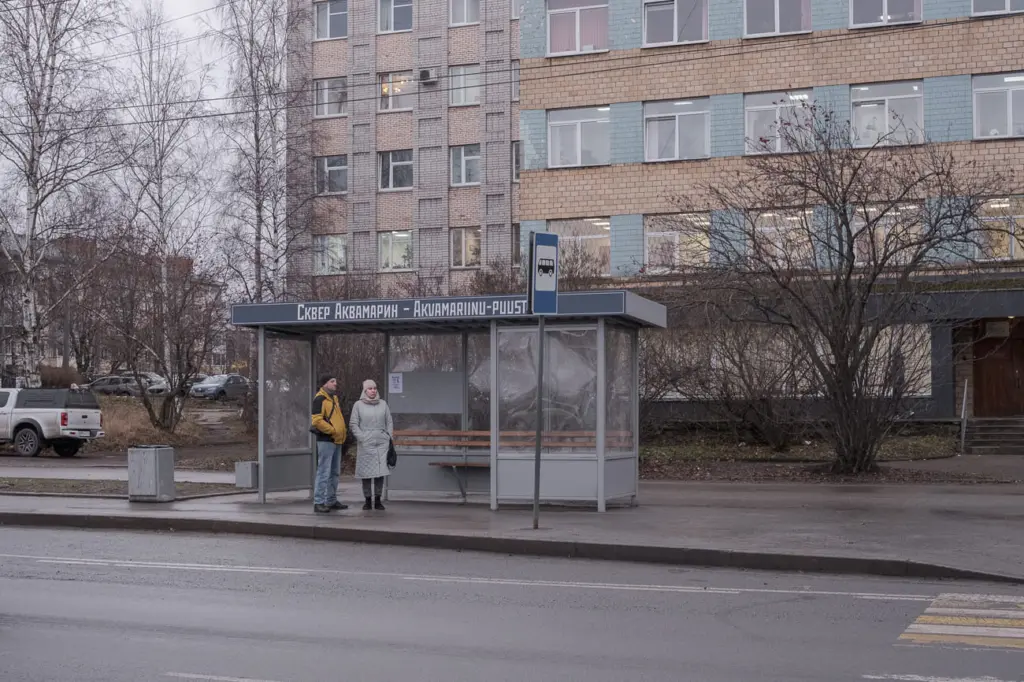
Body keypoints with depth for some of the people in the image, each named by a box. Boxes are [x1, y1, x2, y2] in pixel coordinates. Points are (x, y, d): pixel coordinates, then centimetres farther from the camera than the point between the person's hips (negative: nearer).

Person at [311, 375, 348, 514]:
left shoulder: (334, 398, 19)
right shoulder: (320, 399, -10)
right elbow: (317, 420, -20)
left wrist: (343, 430, 14)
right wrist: (333, 431, -17)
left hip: (336, 441, 10)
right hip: (326, 440, -10)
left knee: (335, 473, 14)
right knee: (323, 472, -10)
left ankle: (331, 501, 23)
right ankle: (318, 503, -8)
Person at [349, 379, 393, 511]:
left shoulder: (383, 404, 11)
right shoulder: (358, 405, 3)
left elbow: (389, 423, 13)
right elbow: (353, 424, 1)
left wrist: (390, 438, 4)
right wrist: (361, 438, -9)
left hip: (382, 443, 2)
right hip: (365, 444, -2)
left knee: (380, 471, -1)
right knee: (366, 472, 0)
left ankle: (378, 501, 6)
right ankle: (367, 501, 8)